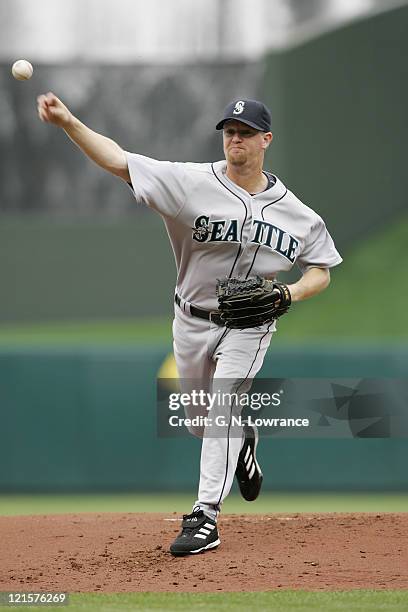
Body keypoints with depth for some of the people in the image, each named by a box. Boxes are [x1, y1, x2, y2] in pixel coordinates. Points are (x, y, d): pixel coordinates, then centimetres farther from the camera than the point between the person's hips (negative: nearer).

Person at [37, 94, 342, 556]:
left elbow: (321, 271, 4)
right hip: (193, 322, 2)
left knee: (223, 404, -19)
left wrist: (290, 293, -18)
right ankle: (242, 445, 51)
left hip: (248, 326, -2)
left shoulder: (295, 213, -6)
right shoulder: (192, 183, -13)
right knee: (201, 421, 15)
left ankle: (206, 517, -19)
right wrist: (67, 122, -35)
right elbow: (118, 161, -21)